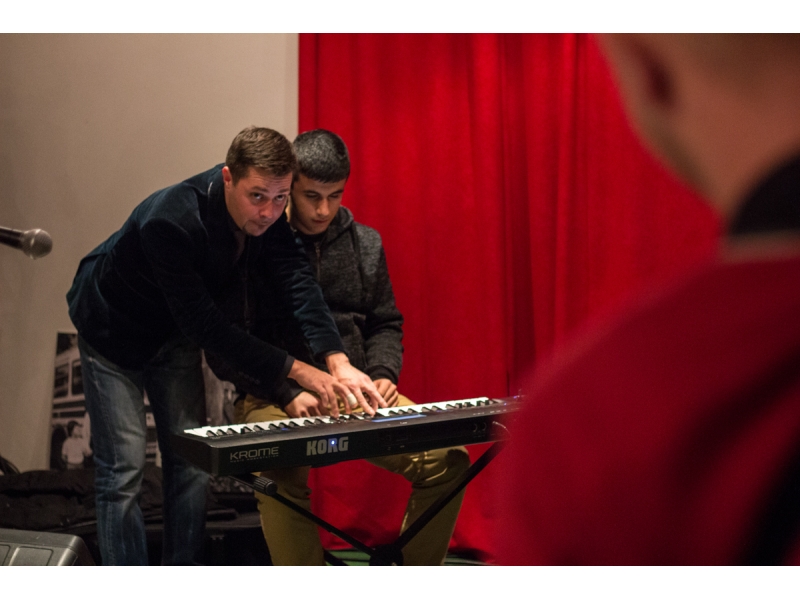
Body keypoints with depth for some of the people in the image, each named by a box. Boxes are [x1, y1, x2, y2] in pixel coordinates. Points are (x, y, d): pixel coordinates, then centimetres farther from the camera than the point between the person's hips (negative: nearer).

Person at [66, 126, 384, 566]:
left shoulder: (267, 214, -19)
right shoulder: (170, 222, -39)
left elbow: (297, 280, -25)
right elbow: (205, 325, -35)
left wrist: (337, 361, -40)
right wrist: (295, 370, -34)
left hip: (175, 333, 6)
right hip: (114, 330, -6)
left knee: (190, 464, 5)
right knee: (123, 472, -8)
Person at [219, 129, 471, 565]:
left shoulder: (365, 244, 14)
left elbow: (385, 324, 22)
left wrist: (383, 374, 0)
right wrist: (289, 394, -17)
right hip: (276, 399, -5)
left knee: (447, 459, -16)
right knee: (282, 477, -38)